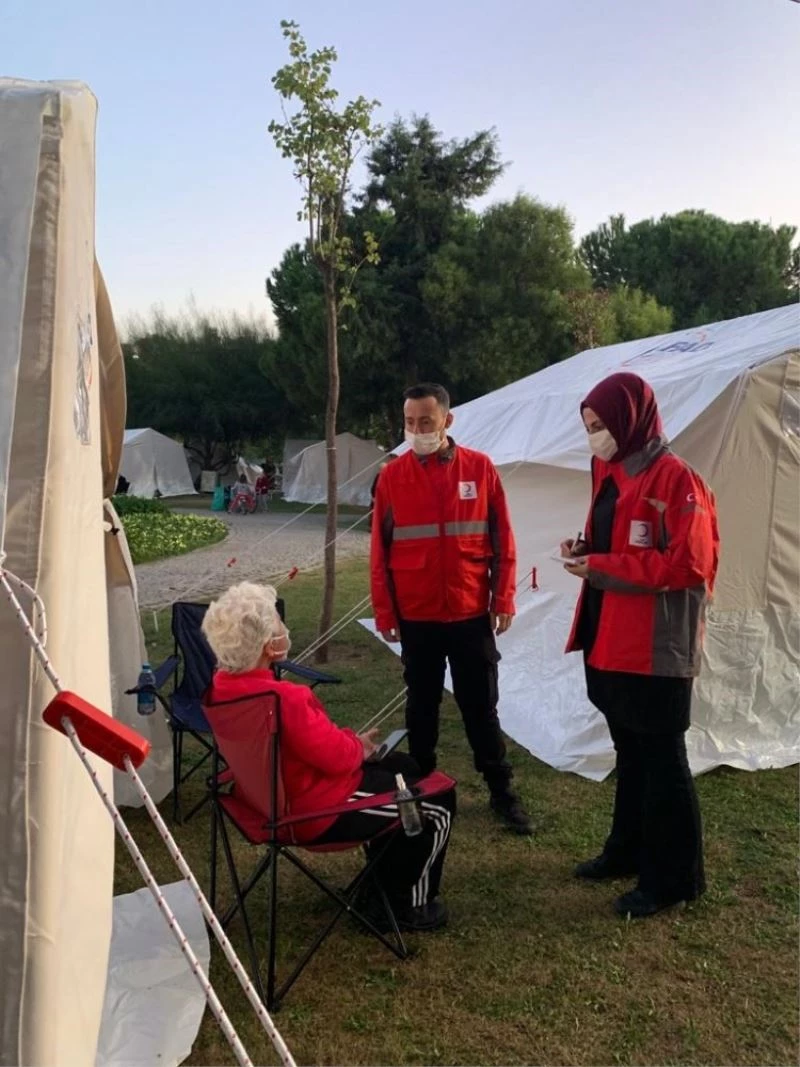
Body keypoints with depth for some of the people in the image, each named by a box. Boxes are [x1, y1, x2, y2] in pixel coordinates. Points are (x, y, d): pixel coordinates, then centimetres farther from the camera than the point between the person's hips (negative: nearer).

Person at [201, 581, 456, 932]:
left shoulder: (224, 684, -4)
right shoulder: (282, 698, -35)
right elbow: (338, 756, -26)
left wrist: (347, 740, 3)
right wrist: (358, 744, -4)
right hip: (316, 812, -10)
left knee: (406, 767, 26)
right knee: (439, 802, 4)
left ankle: (385, 881, 37)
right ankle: (409, 905, 22)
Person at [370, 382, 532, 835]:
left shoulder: (481, 468, -2)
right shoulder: (392, 476, -2)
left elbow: (502, 540, 1)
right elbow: (380, 551, 1)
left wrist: (503, 599, -2)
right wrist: (385, 613, 0)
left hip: (472, 614, 0)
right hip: (416, 618, 1)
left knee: (481, 707, 9)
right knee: (422, 706, 13)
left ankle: (502, 791, 24)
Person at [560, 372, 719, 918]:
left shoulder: (676, 479, -15)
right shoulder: (613, 474, 12)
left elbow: (687, 565, -22)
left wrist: (600, 567, -19)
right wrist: (587, 550, 1)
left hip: (657, 649, -8)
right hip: (611, 642, 9)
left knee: (661, 759, 3)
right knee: (630, 753, 19)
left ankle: (672, 877, 17)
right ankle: (629, 849, 35)